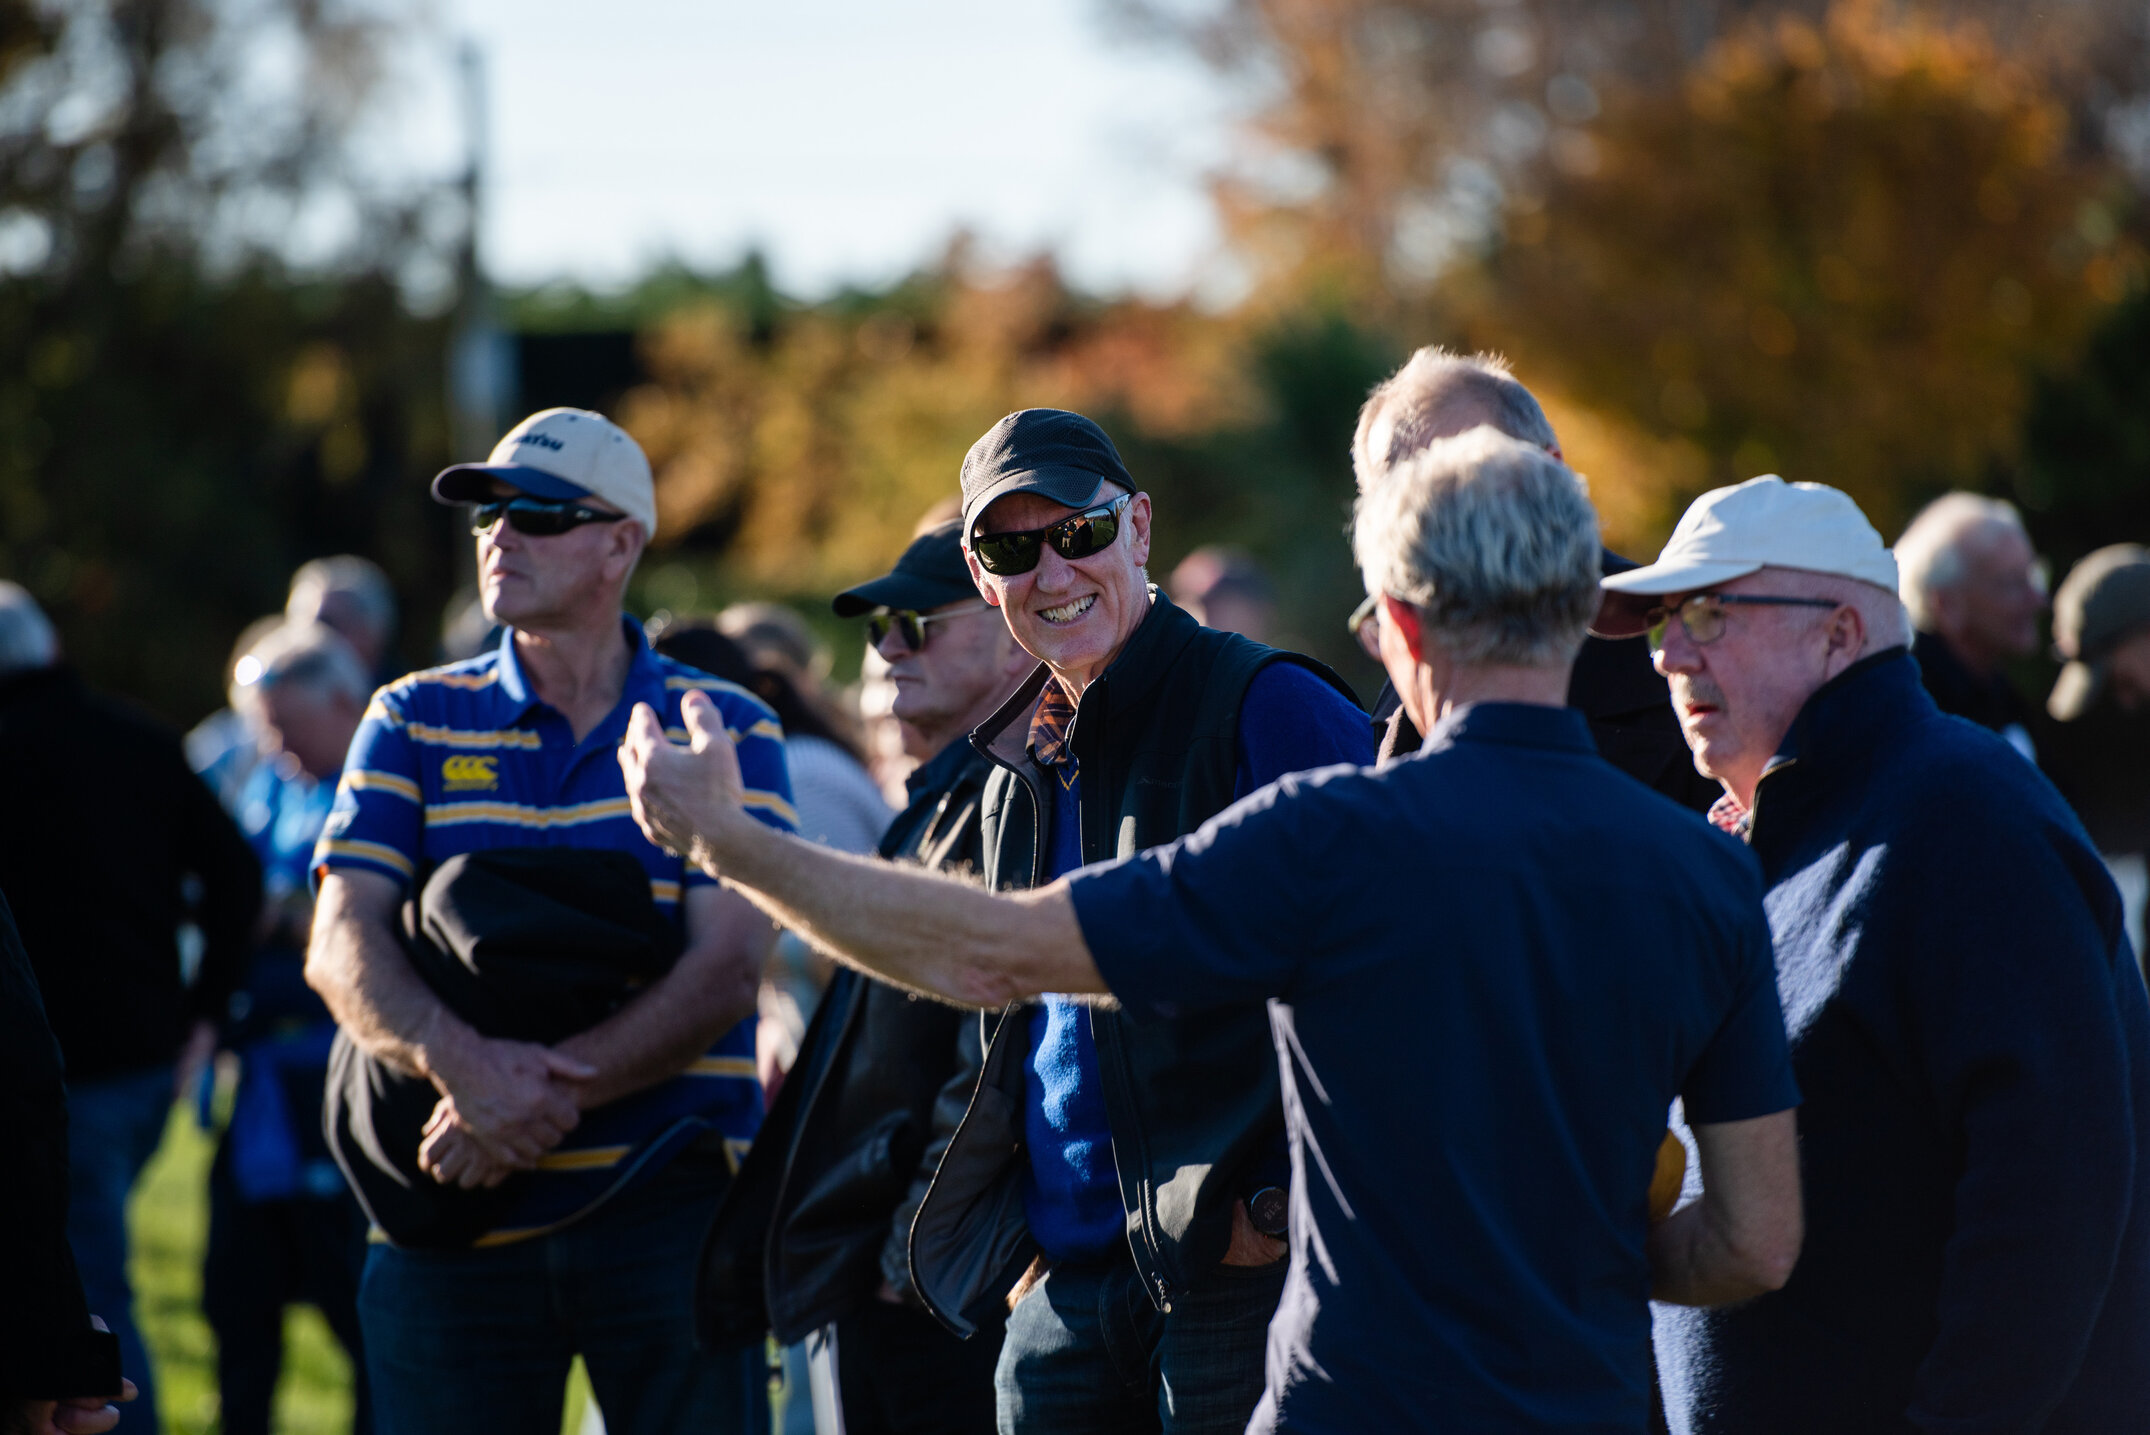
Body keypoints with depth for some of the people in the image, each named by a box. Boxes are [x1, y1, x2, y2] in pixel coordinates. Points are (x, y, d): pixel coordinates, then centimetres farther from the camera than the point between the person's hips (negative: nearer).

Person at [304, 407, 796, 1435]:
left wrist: (546, 1091, -19)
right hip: (455, 1217, 2)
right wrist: (461, 1063, -21)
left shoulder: (725, 732, 5)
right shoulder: (416, 722, 10)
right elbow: (342, 944, -1)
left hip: (670, 1205, -1)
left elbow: (727, 966, -7)